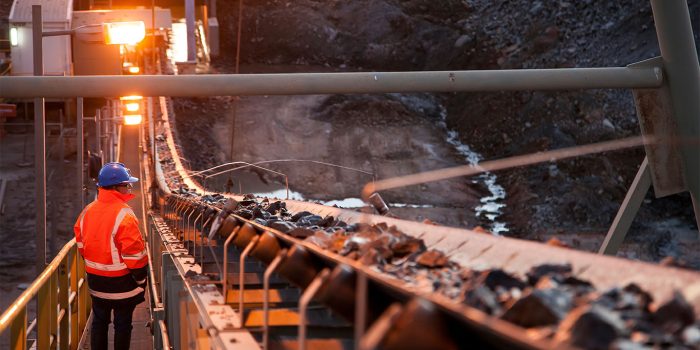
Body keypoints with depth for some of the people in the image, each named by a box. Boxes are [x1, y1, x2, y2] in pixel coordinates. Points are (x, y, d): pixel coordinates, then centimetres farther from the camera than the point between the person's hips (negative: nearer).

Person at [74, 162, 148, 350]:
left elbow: (81, 244, 10)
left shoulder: (87, 211, 1)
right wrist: (141, 280, -8)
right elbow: (135, 253, -21)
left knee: (99, 322, 17)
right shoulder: (124, 214, -21)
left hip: (95, 279, 6)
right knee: (123, 324, 8)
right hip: (121, 280, -6)